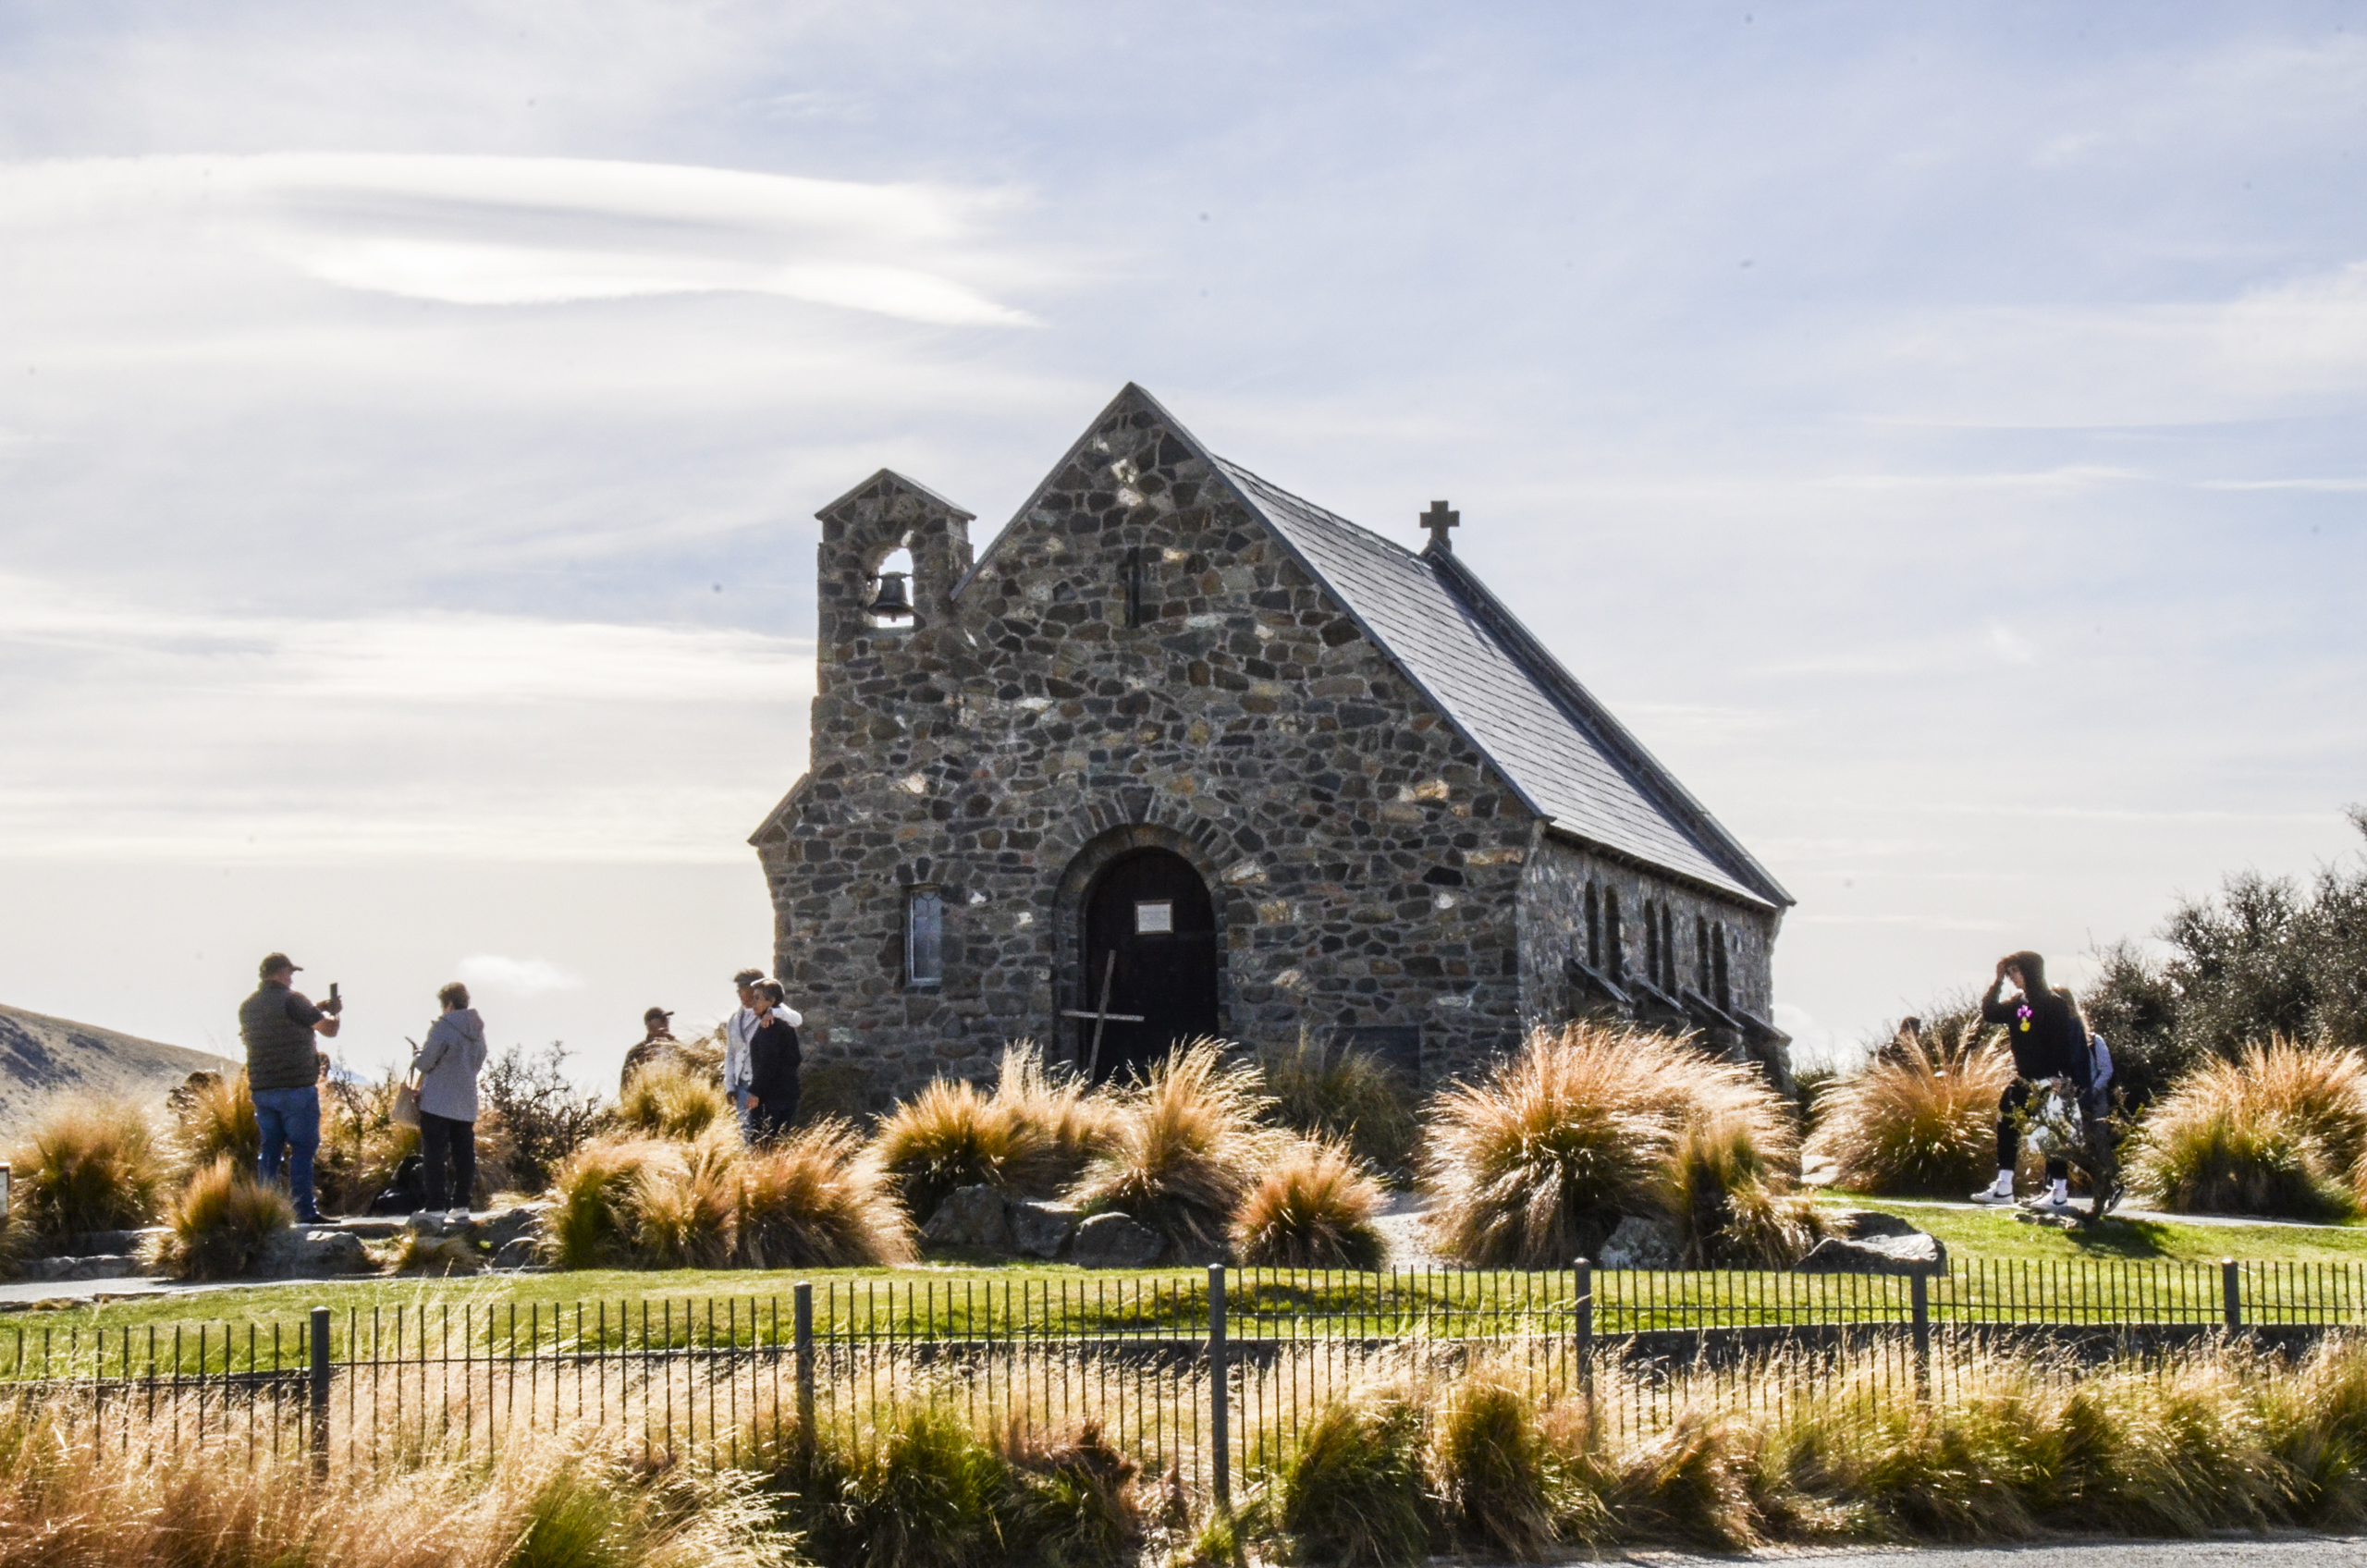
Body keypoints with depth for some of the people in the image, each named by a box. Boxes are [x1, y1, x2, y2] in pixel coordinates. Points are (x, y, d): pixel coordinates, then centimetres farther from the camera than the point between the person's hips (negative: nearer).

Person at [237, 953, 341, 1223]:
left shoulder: (247, 1006, 12)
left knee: (270, 1150, 10)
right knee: (303, 1149, -3)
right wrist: (334, 1012, 14)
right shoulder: (292, 1000, -10)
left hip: (262, 1089, 7)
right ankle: (304, 1210, -7)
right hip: (297, 1088, -7)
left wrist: (316, 1011, 26)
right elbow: (329, 1030, -7)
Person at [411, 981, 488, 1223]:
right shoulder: (478, 1031, 9)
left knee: (434, 1155, -4)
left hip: (437, 1103, -7)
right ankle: (461, 1205, 9)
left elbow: (424, 1063, -11)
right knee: (464, 1155, 9)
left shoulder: (443, 1028, -14)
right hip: (466, 1105, 7)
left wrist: (417, 1057, 10)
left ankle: (435, 1207, -7)